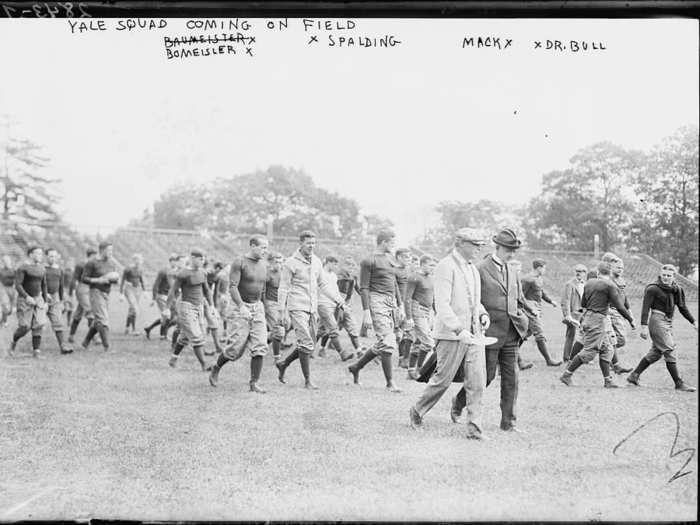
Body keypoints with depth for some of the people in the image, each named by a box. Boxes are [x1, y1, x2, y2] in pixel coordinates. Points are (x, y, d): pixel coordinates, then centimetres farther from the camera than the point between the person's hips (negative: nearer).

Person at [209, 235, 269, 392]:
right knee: (237, 348, -5)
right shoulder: (239, 262, -9)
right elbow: (232, 287, -17)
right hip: (240, 308, -6)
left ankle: (254, 383, -2)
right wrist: (242, 307, -27)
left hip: (258, 308, 6)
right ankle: (216, 369, 21)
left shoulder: (263, 264, 10)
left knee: (259, 347, -6)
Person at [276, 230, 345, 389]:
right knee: (306, 344, -10)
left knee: (310, 344, 10)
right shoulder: (291, 263, -8)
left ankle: (283, 364, 28)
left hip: (312, 309, 7)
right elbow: (283, 288, -6)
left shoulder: (316, 261, 10)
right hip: (297, 308, -7)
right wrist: (284, 312, -10)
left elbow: (322, 284, 19)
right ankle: (307, 380, 0)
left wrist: (336, 298, 6)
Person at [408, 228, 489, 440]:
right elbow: (442, 305, -19)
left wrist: (482, 313, 7)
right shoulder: (446, 267, -11)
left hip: (474, 334, 7)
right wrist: (459, 330, -28)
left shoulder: (473, 269, 16)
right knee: (443, 379, 1)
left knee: (477, 381, -1)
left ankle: (474, 427, 3)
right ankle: (416, 412, 22)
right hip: (451, 335, -7)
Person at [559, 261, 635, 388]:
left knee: (606, 349, 12)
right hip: (598, 319, -8)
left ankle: (608, 380, 10)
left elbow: (583, 304, 17)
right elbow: (619, 306, -11)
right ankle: (567, 375, -1)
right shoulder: (609, 285, -11)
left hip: (587, 317, 8)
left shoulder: (589, 283, 9)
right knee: (589, 350, -4)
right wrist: (630, 320, -1)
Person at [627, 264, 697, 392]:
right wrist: (644, 326, -19)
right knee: (670, 351, -10)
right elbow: (645, 308, -13)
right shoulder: (653, 289, -11)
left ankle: (634, 376, 21)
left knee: (655, 353, 12)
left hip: (668, 322, 8)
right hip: (657, 320, -8)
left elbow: (682, 308, 20)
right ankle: (679, 383, -6)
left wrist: (693, 322, 17)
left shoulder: (677, 290, 10)